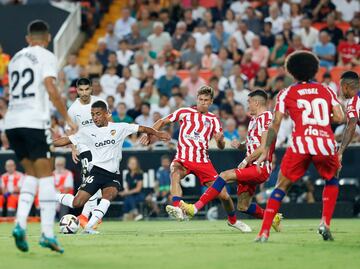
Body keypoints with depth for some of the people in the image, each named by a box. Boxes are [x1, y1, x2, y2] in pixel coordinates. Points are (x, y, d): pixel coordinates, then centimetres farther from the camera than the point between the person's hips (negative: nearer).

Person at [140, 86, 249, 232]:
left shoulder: (213, 120, 9)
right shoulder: (184, 112, 6)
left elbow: (221, 147, 3)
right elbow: (163, 121, 12)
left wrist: (220, 140, -21)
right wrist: (149, 133, -3)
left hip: (203, 162, 2)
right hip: (183, 159, -2)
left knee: (223, 194, -2)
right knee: (175, 174, -38)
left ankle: (232, 220, 26)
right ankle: (177, 209, -53)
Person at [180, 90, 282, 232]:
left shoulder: (267, 117, -10)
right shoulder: (254, 119, 21)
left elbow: (263, 147, -17)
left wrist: (245, 161, -13)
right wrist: (240, 145, 7)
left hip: (260, 168, -10)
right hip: (252, 168, 10)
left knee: (225, 176, -23)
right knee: (243, 207, 10)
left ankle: (195, 208, -27)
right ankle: (273, 218, 29)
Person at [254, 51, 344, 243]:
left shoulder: (286, 94, 12)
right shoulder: (326, 91, 17)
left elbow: (275, 124, 6)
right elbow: (339, 118, 9)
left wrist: (266, 151, 9)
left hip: (300, 143, -1)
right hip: (326, 143, 1)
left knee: (282, 186, 10)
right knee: (332, 181, 29)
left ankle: (264, 232, 1)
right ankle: (325, 223, 13)